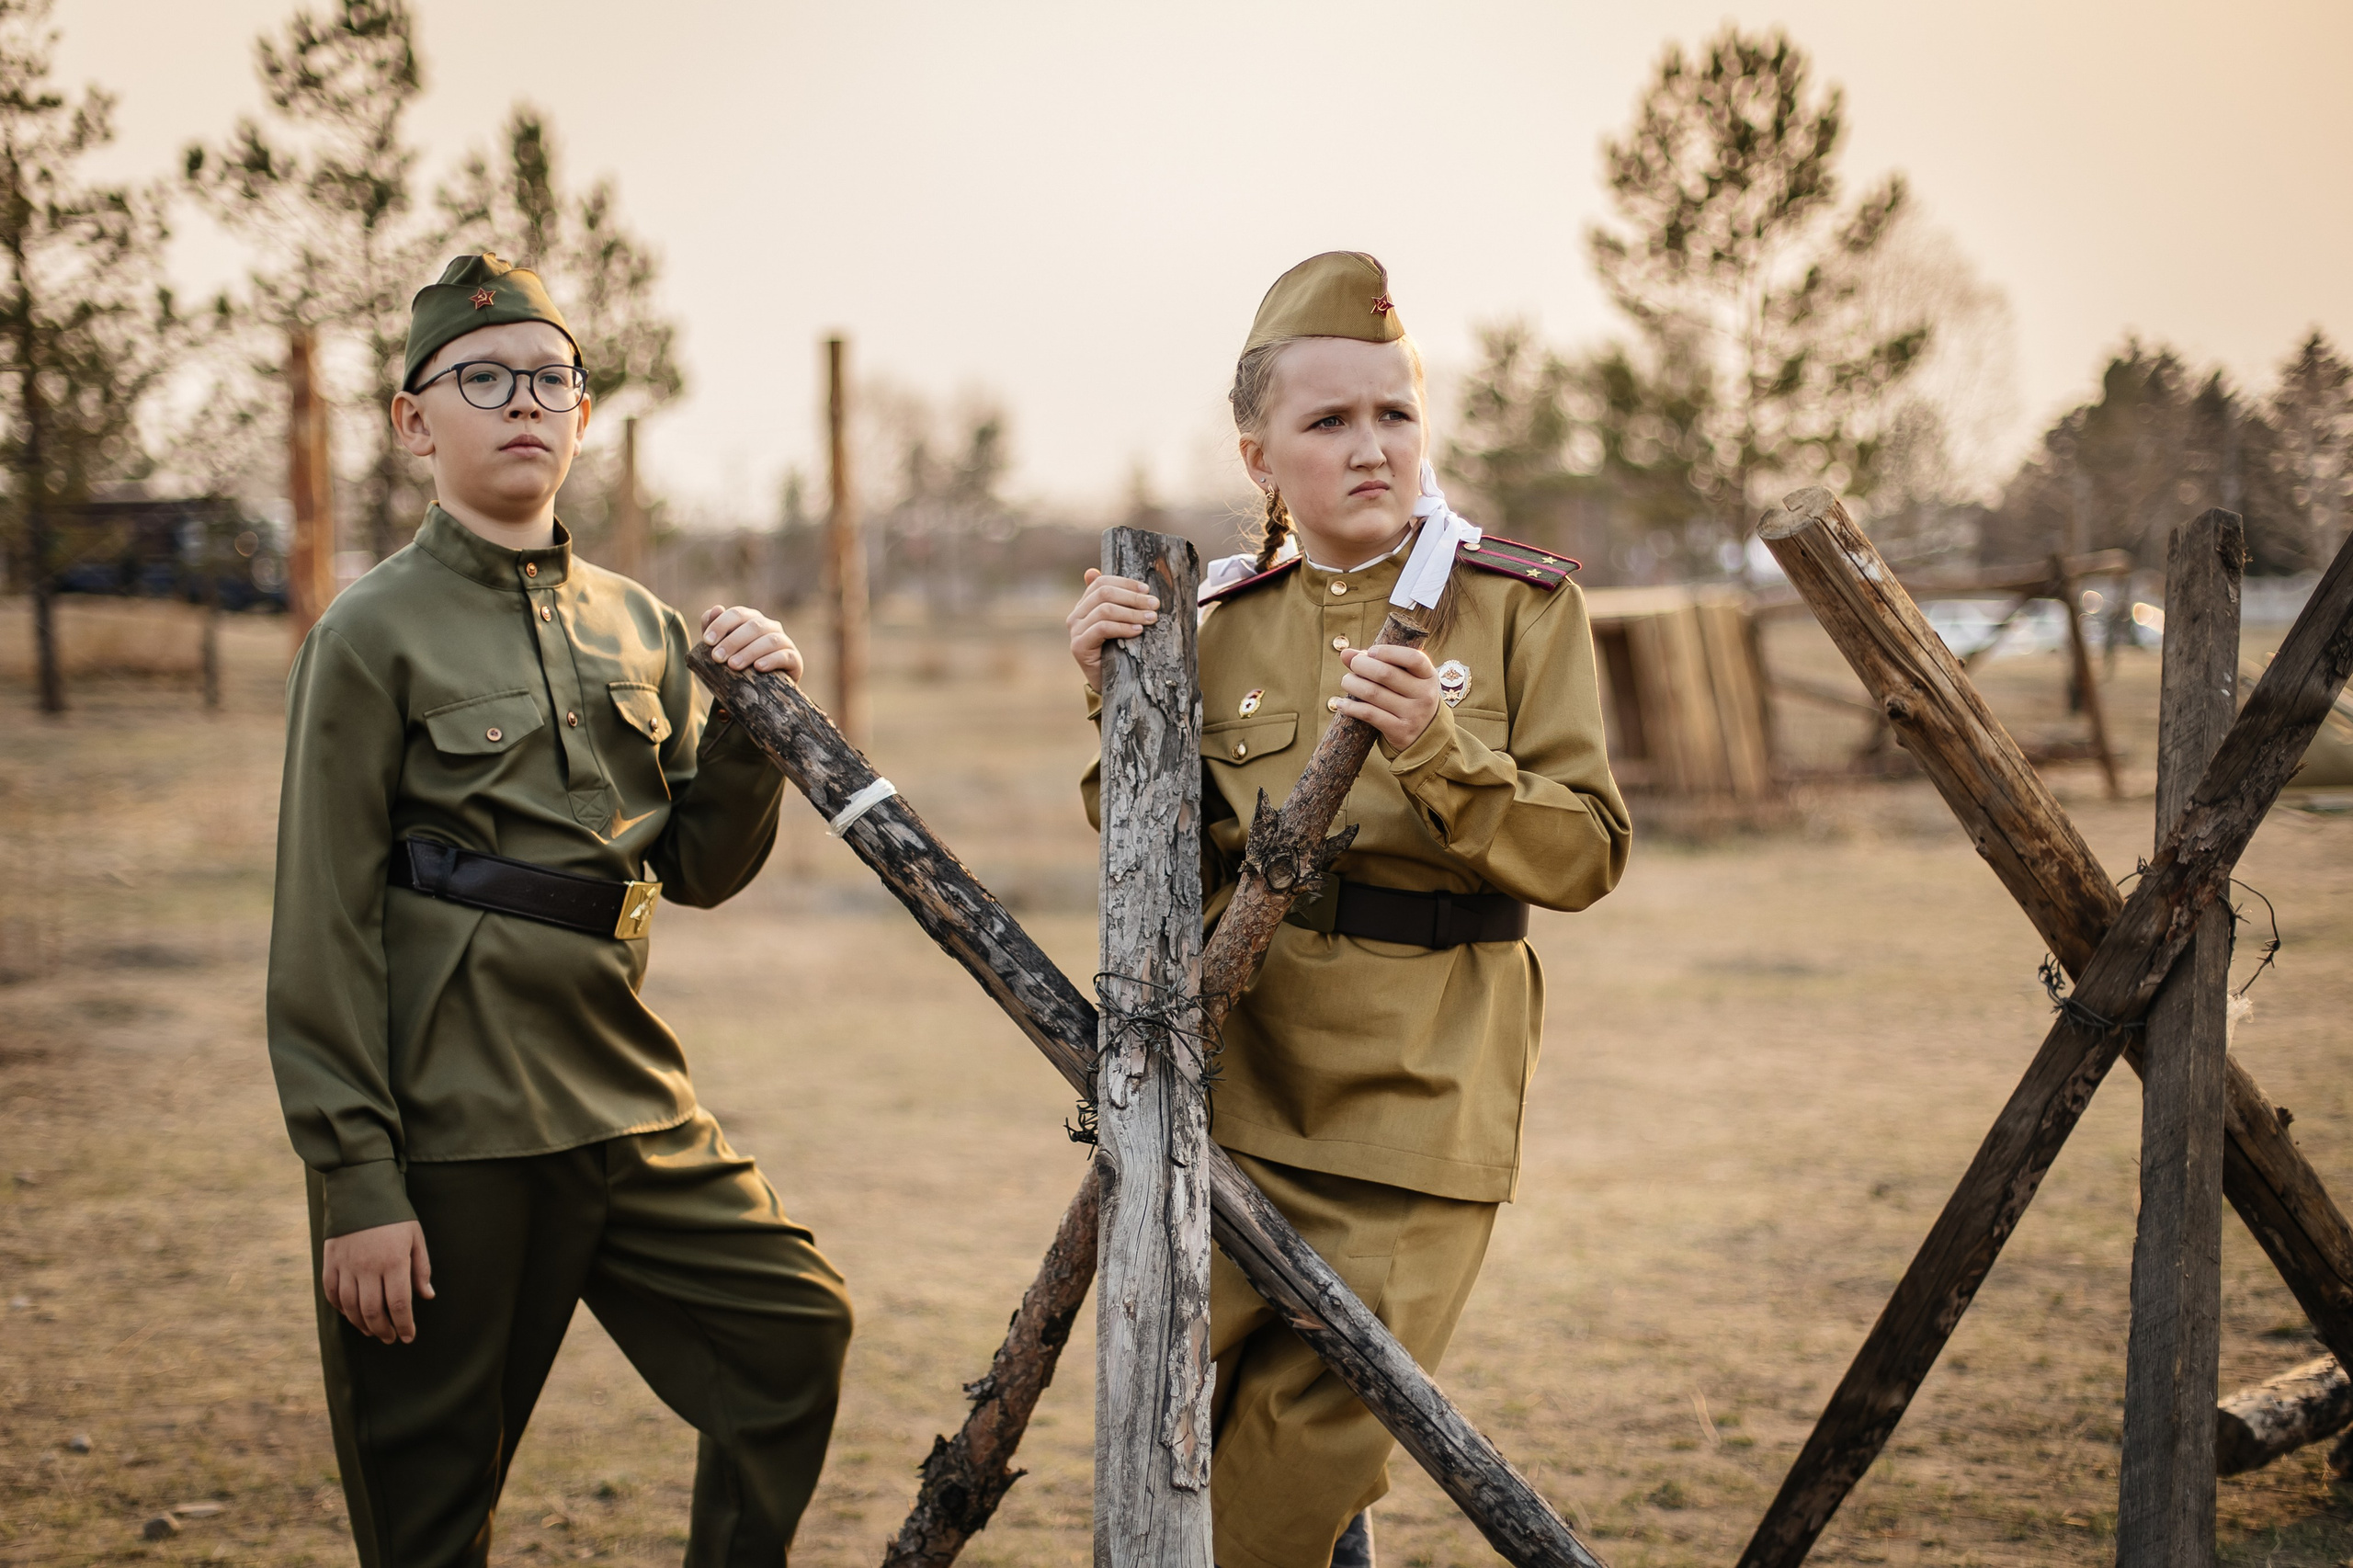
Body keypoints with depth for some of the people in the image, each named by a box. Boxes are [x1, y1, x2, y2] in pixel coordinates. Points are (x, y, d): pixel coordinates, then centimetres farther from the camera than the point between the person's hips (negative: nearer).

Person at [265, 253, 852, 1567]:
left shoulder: (637, 623, 10)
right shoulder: (376, 635, -8)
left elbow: (699, 868, 13)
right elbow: (324, 930, -10)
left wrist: (753, 719, -6)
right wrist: (357, 1182, -14)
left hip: (625, 1089, 6)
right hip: (448, 1125, -6)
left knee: (796, 1325, 8)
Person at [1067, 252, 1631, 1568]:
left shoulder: (1523, 605, -1)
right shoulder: (1217, 619, 7)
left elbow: (1586, 856, -8)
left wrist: (1441, 751, -23)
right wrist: (1122, 705, -8)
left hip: (1417, 1108, -3)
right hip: (1235, 1090, 3)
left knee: (1310, 1457, -2)